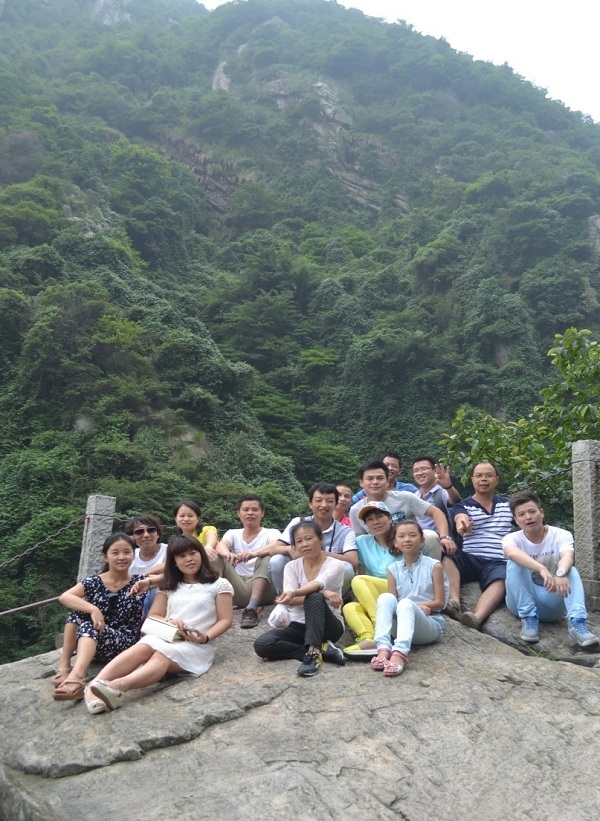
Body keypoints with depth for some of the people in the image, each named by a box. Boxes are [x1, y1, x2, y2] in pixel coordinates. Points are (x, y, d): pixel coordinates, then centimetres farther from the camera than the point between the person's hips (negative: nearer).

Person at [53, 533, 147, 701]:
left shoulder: (139, 583, 1)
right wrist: (93, 609, -30)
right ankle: (64, 665, -22)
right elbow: (64, 597, -17)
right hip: (90, 644, 3)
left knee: (88, 627, -30)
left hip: (124, 642, -3)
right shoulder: (94, 582, 1)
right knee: (78, 612, -19)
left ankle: (76, 676, -54)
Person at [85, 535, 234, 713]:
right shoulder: (169, 586, 20)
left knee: (161, 657, -35)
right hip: (165, 637, 4)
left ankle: (118, 686, -61)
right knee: (142, 648, -32)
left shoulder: (219, 585, 7)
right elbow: (153, 617, 16)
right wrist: (168, 621, -8)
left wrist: (205, 637, -17)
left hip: (197, 645, -4)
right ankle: (96, 685, -52)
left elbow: (225, 620, 1)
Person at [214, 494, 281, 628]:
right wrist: (228, 553, -37)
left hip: (262, 589, -2)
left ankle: (252, 608, -41)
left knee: (267, 557, -29)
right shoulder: (233, 533, 14)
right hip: (238, 590, 3)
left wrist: (254, 553, -41)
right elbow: (221, 545, -11)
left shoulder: (271, 533, 5)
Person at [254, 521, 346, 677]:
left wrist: (294, 593, -51)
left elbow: (317, 584, -30)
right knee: (262, 644, -25)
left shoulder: (335, 565, -7)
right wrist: (322, 593, -30)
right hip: (298, 625, 4)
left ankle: (313, 652, -37)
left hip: (328, 626, -4)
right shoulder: (292, 566, 3)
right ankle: (322, 649, -20)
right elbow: (291, 601, -15)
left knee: (314, 598, -35)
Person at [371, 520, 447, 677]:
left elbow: (440, 602, -3)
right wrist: (417, 607, -16)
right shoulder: (393, 569, 7)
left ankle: (400, 653, -57)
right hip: (400, 622, 3)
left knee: (406, 604, -35)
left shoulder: (433, 566, 0)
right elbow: (391, 604, 1)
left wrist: (412, 606, -13)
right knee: (385, 597, -27)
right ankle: (384, 648, -43)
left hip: (430, 624, -3)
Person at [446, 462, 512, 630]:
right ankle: (454, 602, -46)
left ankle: (477, 618, -55)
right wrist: (462, 525, -40)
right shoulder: (463, 506, 9)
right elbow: (461, 518, -14)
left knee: (500, 581, -35)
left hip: (498, 562, 0)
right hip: (470, 559, 0)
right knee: (447, 554, -31)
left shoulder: (508, 504, 20)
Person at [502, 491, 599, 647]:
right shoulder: (512, 538, -8)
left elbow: (567, 557, -29)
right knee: (515, 564, -27)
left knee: (570, 570, -27)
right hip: (523, 600, 0)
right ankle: (529, 618, -26)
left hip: (552, 601, 0)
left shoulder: (560, 535, -6)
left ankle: (577, 622, -41)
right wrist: (542, 569, -53)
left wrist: (560, 574, -53)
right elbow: (511, 553, -35)